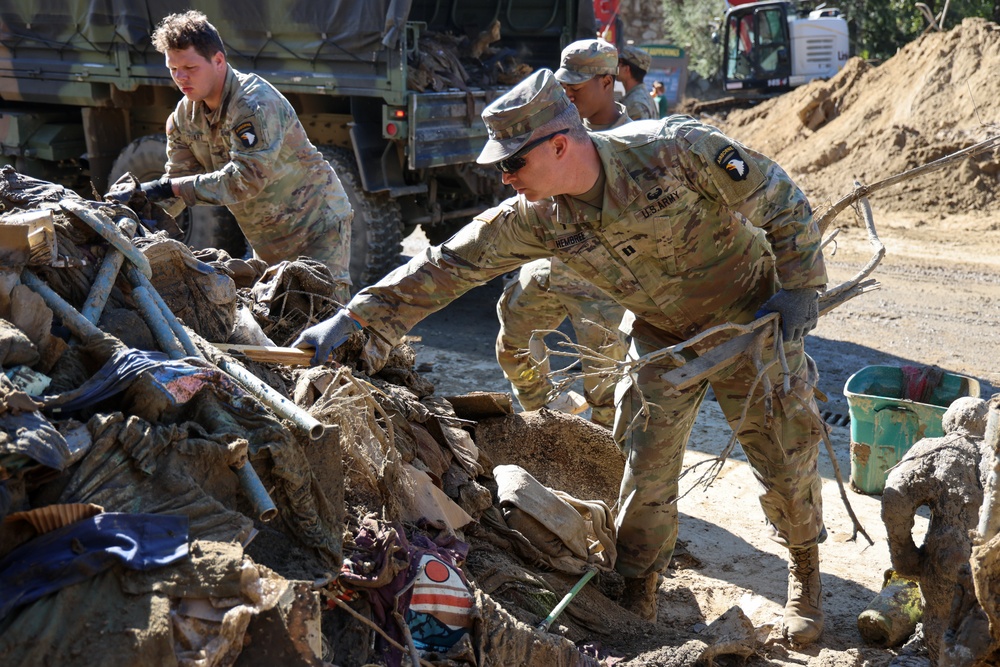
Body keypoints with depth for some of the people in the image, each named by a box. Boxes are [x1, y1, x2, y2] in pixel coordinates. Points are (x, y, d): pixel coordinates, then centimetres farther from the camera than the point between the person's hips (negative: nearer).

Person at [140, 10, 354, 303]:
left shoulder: (256, 103, -26)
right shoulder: (183, 117, 0)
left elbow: (247, 178, -36)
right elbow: (177, 177, -1)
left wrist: (170, 188, -36)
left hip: (316, 222, -8)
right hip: (266, 239, 8)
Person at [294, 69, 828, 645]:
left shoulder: (676, 150, -29)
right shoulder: (541, 217, -17)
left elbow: (782, 202, -18)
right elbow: (452, 263, -15)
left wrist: (799, 290, -17)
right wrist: (354, 318, -19)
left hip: (752, 320, -3)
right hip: (664, 338, 3)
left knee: (786, 458, 4)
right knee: (646, 467, 2)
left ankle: (806, 570, 32)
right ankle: (637, 588, 26)